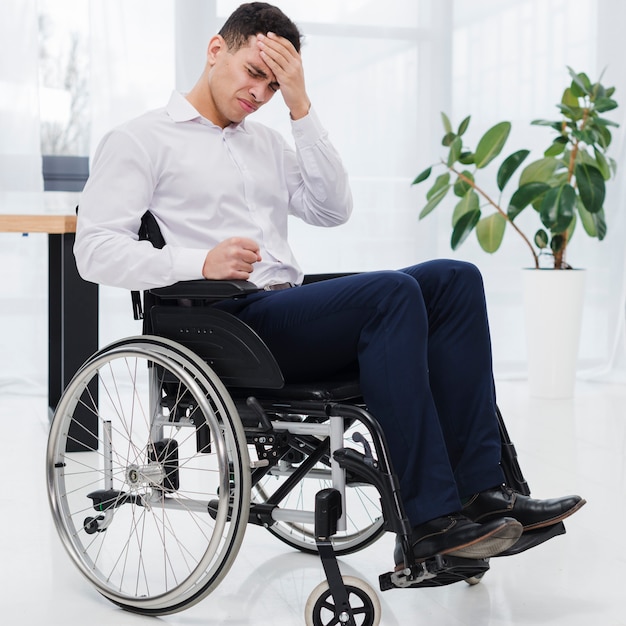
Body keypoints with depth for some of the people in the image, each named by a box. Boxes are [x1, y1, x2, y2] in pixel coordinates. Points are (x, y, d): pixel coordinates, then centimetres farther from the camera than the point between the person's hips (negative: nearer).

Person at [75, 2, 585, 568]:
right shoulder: (140, 140, 6)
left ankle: (481, 490, -19)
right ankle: (428, 522, -30)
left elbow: (332, 210, 11)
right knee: (392, 292, -29)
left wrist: (301, 106, 5)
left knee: (455, 280, -12)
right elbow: (95, 249, -7)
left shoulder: (266, 142, 27)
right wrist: (200, 262, -22)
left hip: (292, 312, 7)